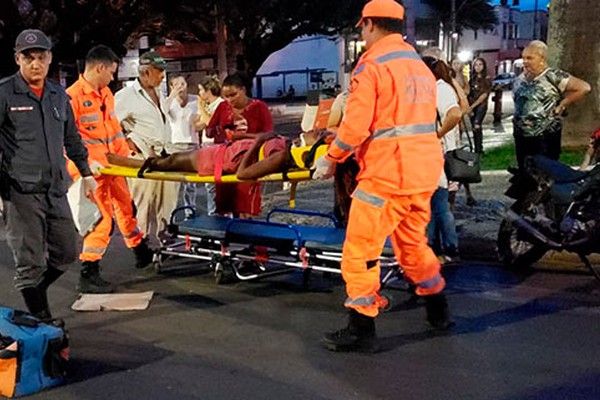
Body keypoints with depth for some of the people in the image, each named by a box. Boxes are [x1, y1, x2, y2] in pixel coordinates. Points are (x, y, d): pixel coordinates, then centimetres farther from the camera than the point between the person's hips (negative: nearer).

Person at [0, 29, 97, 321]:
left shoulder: (59, 95, 14)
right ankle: (41, 319, 10)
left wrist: (86, 173, 27)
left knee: (65, 253, 12)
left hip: (55, 190, 6)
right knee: (31, 261, -3)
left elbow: (72, 139, 25)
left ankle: (34, 292, 35)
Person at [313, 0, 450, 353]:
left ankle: (362, 330, 5)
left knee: (360, 250, 1)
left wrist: (331, 159, -2)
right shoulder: (421, 66, 16)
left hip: (387, 176, -8)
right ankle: (438, 310, 36)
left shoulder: (372, 65, -9)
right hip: (425, 172, 8)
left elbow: (355, 126, -16)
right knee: (413, 242, 24)